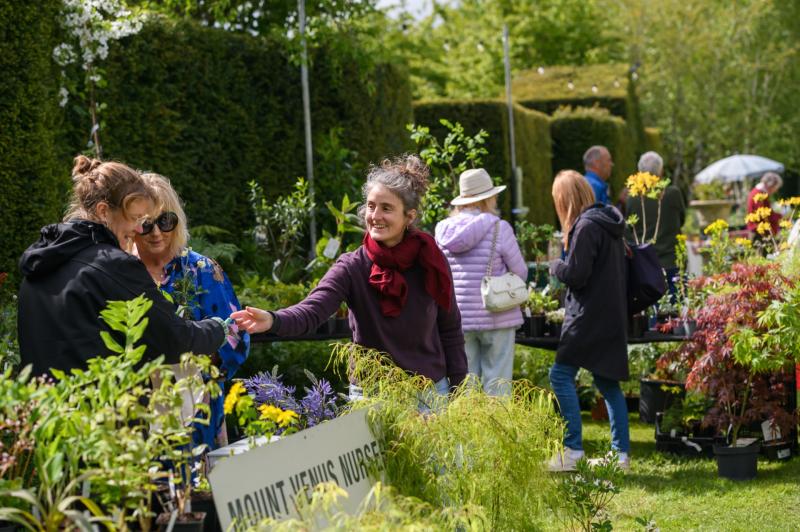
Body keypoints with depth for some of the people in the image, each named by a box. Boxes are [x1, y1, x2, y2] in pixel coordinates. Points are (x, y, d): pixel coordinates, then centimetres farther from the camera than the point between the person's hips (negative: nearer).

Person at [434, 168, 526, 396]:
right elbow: (520, 272, -3)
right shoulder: (499, 228, -10)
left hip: (457, 318, 4)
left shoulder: (443, 230, 3)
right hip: (496, 317, -4)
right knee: (497, 385, 2)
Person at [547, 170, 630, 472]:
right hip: (612, 318, 9)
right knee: (607, 383, 12)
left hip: (590, 318, -9)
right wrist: (565, 268, 14)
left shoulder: (586, 227, -16)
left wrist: (555, 266, 1)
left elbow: (575, 275, -18)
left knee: (561, 375, -6)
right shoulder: (609, 223, 13)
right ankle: (621, 453, 13)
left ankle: (573, 450, -8)